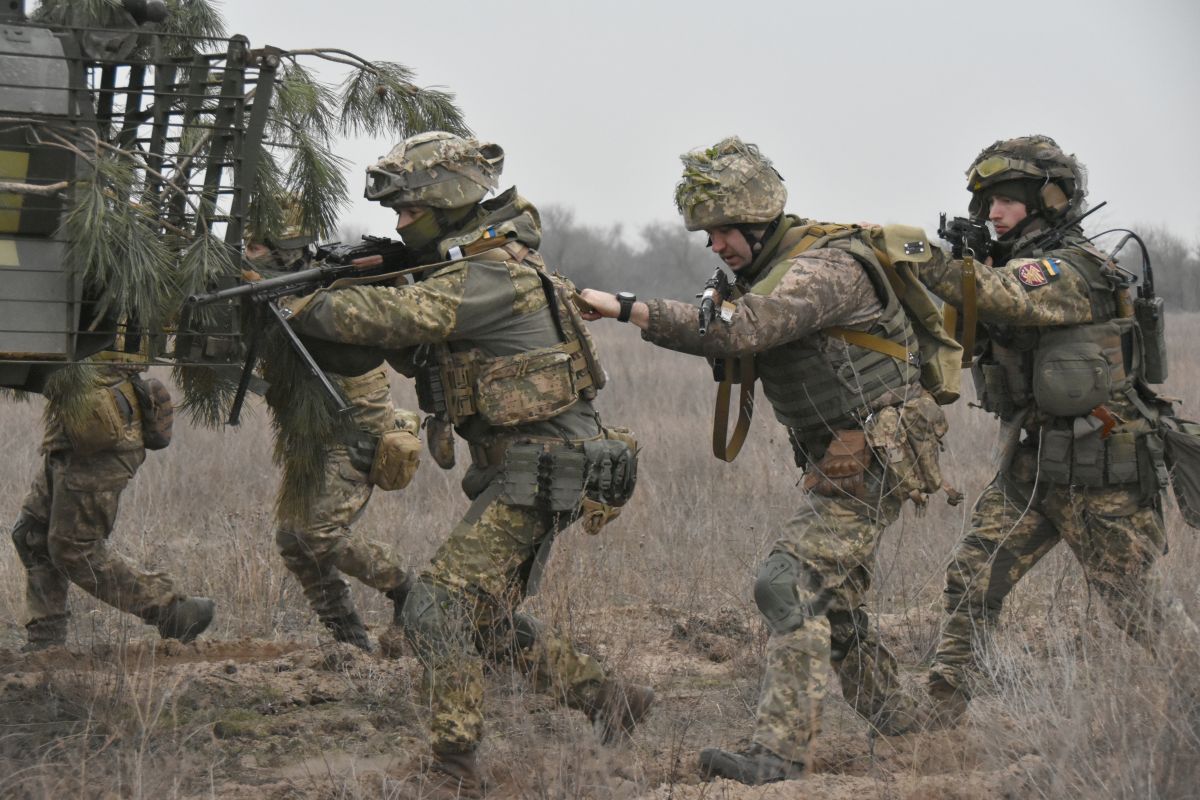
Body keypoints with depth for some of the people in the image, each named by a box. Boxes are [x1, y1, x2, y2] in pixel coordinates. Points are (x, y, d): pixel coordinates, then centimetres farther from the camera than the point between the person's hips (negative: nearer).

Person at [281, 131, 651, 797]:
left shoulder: (493, 273, -18)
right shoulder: (468, 267, 14)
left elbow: (396, 317, -26)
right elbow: (417, 349, 17)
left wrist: (299, 307, -15)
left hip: (539, 473, -10)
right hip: (515, 471, 10)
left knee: (438, 606, -15)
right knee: (488, 620, 18)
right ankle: (610, 700, 26)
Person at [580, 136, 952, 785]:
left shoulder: (829, 267, -21)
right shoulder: (769, 272, 12)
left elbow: (737, 330, -34)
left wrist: (626, 308, -36)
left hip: (871, 461, -10)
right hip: (836, 463, 10)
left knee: (791, 587, -17)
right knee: (831, 601, 18)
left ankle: (779, 752, -21)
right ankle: (898, 722, 31)